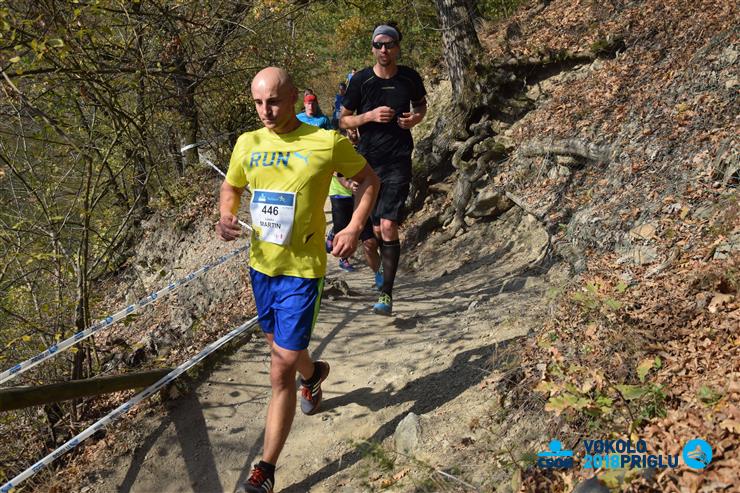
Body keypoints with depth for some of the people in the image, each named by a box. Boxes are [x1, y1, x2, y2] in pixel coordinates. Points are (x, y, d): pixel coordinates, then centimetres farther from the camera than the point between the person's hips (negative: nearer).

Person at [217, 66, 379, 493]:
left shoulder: (327, 142, -12)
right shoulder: (248, 144, 1)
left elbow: (369, 179, 1)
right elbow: (231, 188, 16)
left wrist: (355, 227, -14)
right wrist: (226, 216, -7)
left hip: (302, 270, -5)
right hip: (261, 265, 6)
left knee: (281, 370, -6)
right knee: (280, 348, 25)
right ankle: (313, 374, 61)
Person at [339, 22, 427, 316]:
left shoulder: (410, 78, 1)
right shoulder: (361, 80, -3)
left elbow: (421, 104, 21)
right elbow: (343, 120, 3)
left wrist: (416, 118, -3)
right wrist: (370, 116, -15)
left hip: (398, 162, -1)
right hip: (368, 161, 2)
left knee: (388, 226, -14)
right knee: (375, 230, 10)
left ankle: (387, 294, -9)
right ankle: (379, 276, 37)